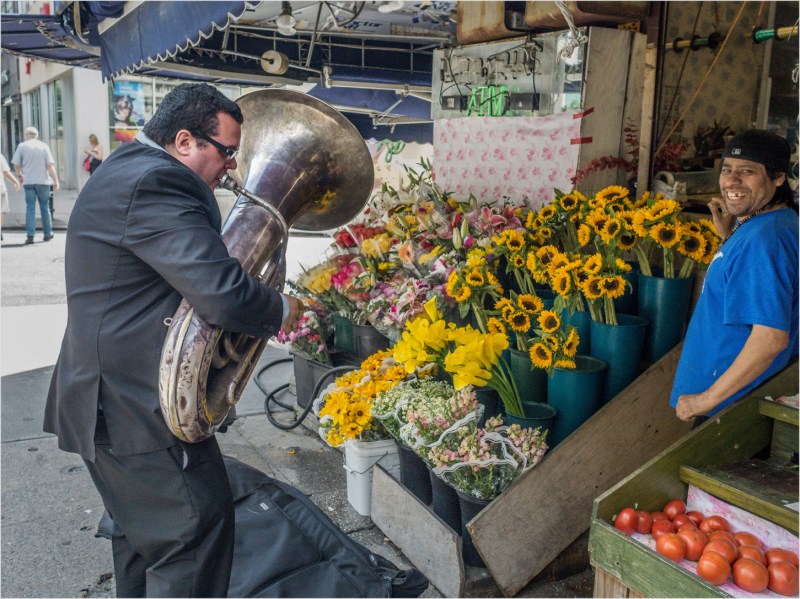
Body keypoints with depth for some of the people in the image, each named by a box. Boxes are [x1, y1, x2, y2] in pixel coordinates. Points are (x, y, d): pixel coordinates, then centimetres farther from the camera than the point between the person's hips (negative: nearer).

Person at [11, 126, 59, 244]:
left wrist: (19, 175, 21)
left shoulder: (22, 146, 1)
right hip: (43, 181, 0)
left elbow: (16, 165, 2)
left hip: (28, 181, 0)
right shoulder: (43, 146, 0)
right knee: (45, 207, 11)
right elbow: (50, 165, -7)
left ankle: (30, 235, -7)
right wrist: (56, 181, -5)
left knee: (30, 208, 1)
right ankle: (47, 233, 18)